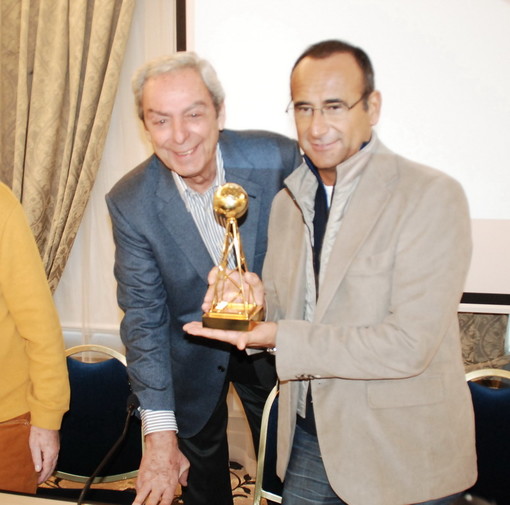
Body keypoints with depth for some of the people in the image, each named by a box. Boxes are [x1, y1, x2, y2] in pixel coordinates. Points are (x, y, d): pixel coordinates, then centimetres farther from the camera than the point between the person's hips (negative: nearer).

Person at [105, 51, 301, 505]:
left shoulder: (278, 157, -23)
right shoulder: (130, 203, -21)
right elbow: (143, 316, -19)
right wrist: (159, 433, -22)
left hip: (270, 336, 0)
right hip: (191, 354, 0)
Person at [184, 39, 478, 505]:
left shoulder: (432, 196, -16)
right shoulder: (287, 203, 5)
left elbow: (409, 346, -22)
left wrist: (280, 339, -23)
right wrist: (255, 305, -12)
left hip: (402, 457, -5)